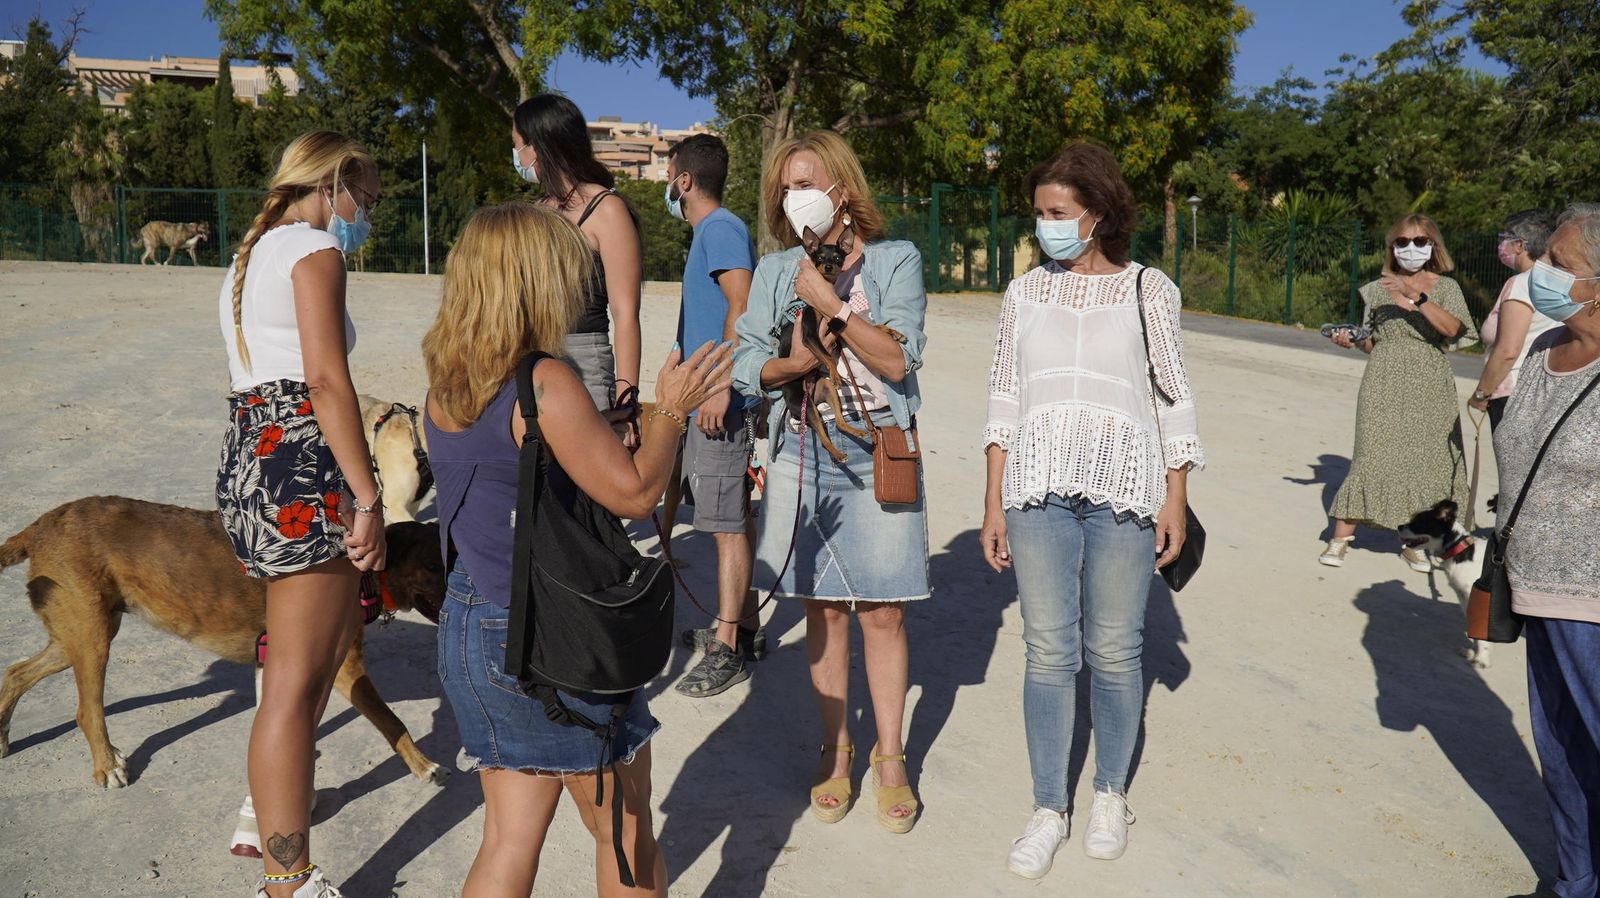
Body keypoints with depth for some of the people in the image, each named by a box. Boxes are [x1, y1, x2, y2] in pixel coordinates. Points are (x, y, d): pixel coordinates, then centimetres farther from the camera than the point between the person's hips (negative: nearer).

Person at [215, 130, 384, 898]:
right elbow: (326, 377, -17)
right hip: (301, 468, -10)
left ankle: (270, 805, 38)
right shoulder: (313, 249, -6)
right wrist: (367, 497, -19)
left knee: (335, 632, 25)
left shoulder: (249, 257, 22)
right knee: (296, 682, -5)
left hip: (245, 460, 10)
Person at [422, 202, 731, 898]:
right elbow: (633, 493, -17)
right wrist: (670, 412, -2)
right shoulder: (546, 385, -22)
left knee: (510, 840, 18)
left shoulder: (444, 387, 3)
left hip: (466, 629, 7)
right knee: (628, 839, 15)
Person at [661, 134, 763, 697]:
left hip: (722, 402, -10)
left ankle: (729, 650, -2)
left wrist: (721, 385, -27)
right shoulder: (709, 233, 19)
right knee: (733, 518, 15)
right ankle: (738, 624, 24)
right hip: (708, 399, 10)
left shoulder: (722, 229, -11)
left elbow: (741, 308, -22)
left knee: (727, 523, -7)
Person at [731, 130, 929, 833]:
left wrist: (831, 303, -14)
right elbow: (744, 365, 3)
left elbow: (898, 360, -11)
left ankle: (890, 759, 19)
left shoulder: (896, 261, 0)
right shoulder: (774, 271, 9)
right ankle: (836, 751, 25)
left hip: (875, 457, -2)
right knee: (823, 610, 10)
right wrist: (791, 364, -16)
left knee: (881, 613, 3)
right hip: (800, 457, 3)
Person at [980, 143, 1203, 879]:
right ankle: (1048, 810, 15)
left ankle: (1111, 795, 25)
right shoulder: (1025, 292, 9)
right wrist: (993, 503, 5)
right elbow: (1004, 401, 9)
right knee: (1048, 653, 3)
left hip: (1123, 492, -1)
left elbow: (1173, 400, 5)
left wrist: (1176, 500, 0)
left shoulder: (1147, 288, 4)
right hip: (1038, 492, 2)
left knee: (1113, 651, 5)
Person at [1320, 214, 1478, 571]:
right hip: (1385, 383, 0)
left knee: (1426, 458, 3)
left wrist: (1415, 297, -23)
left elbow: (1452, 329, -15)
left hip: (1430, 385, 0)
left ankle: (1414, 541, 16)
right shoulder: (1378, 289, 8)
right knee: (1373, 452, -7)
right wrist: (1351, 340, -8)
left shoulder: (1445, 287, 4)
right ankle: (1341, 536, -3)